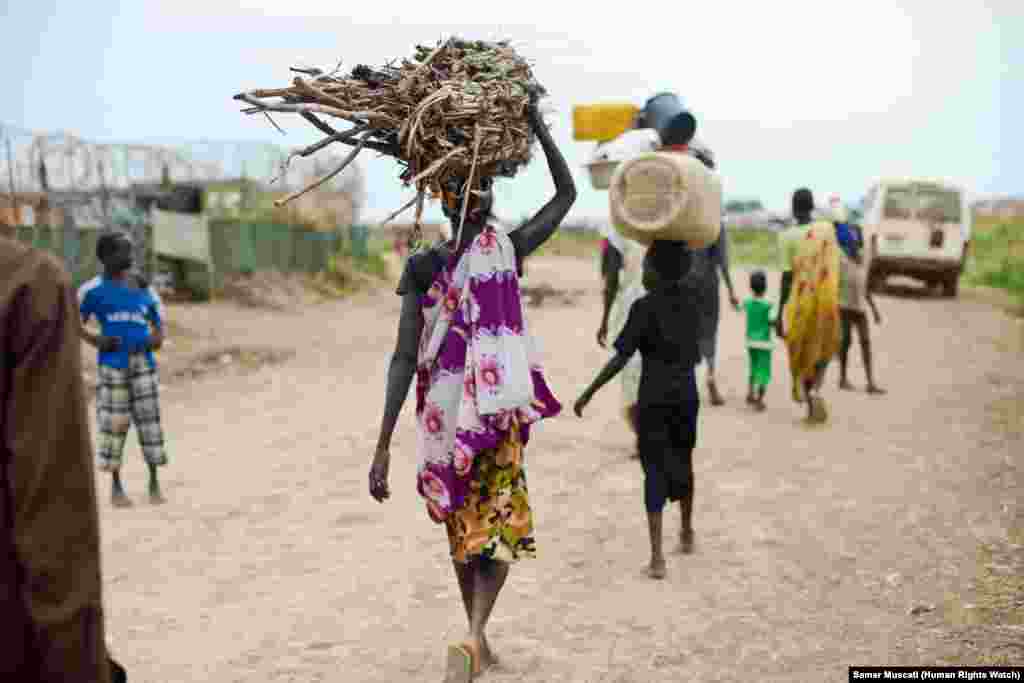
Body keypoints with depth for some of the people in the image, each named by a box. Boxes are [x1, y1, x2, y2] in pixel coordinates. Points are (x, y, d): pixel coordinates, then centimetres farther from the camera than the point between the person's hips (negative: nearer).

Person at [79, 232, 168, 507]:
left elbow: (159, 326, 17)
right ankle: (116, 486, 12)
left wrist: (156, 340, -5)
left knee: (149, 420, 1)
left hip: (144, 362, 3)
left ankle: (154, 483, 11)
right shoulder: (93, 289, 1)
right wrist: (96, 341, -11)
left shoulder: (144, 289, 11)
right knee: (115, 423, 0)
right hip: (113, 363, -3)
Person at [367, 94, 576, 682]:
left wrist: (384, 446, -9)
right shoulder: (509, 251, -8)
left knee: (464, 529, 19)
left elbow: (404, 361, -10)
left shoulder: (421, 268, -5)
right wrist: (537, 125, 7)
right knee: (498, 525, 8)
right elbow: (568, 193, 5)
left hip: (443, 419, 2)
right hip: (499, 413, -2)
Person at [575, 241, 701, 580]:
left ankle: (657, 557, -9)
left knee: (655, 472, -2)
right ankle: (687, 532, 40)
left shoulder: (644, 307, -13)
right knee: (681, 463, 22)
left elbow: (621, 358, -16)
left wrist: (588, 394, -11)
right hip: (686, 396, 5)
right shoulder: (691, 303, 4)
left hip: (654, 400, -5)